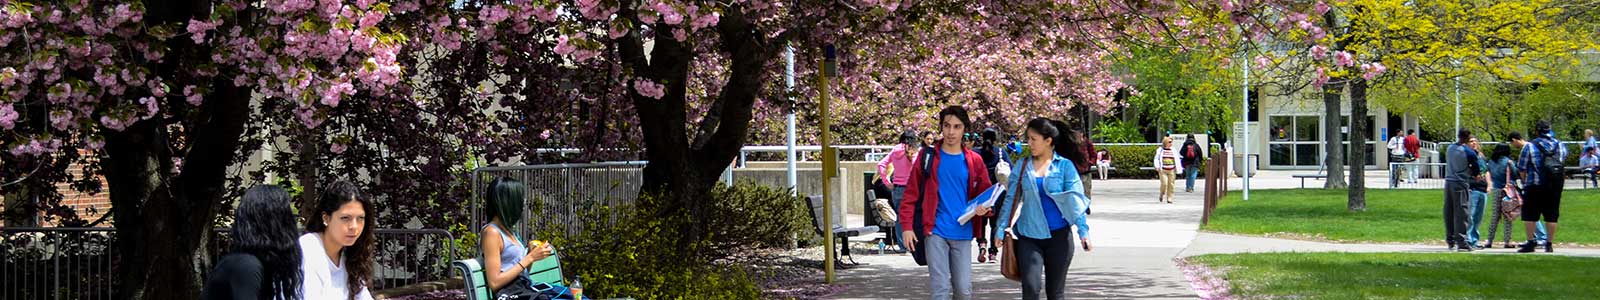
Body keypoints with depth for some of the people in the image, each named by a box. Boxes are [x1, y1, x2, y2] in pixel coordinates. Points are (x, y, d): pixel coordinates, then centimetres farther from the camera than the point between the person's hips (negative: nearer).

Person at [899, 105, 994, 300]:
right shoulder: (929, 157, 2)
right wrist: (907, 226, -5)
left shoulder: (974, 161, 7)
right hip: (935, 232, -2)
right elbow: (911, 194, 3)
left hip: (963, 233, 2)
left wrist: (984, 209, -8)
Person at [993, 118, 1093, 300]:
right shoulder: (1022, 166, 5)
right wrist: (1001, 229, 7)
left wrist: (1083, 231, -13)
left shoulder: (1065, 166, -1)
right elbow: (1010, 200, 10)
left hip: (1058, 235, -1)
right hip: (1029, 235, 1)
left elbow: (1075, 200, -4)